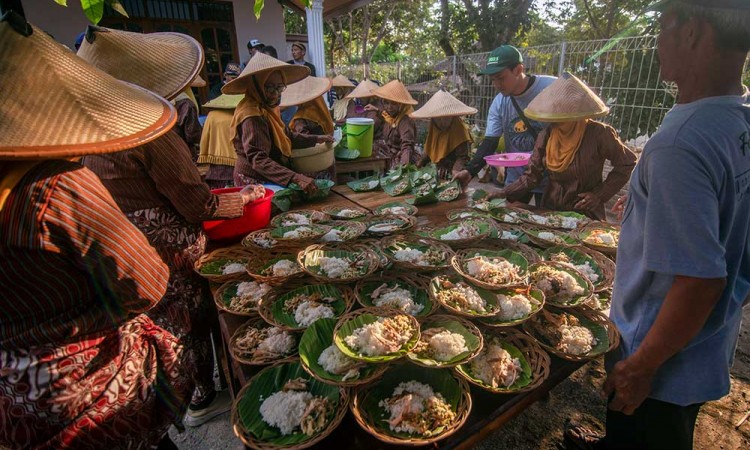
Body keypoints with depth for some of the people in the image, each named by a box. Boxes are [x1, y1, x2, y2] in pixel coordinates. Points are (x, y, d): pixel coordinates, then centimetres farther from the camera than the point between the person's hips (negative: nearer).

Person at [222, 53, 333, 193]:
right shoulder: (252, 117, -21)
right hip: (253, 181, -9)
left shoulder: (268, 109, 8)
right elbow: (258, 160, -29)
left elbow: (286, 136, 21)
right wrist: (296, 178, -37)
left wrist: (316, 139, 19)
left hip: (265, 180, 9)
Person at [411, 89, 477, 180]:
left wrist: (456, 171, -35)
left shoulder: (460, 129, -15)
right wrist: (419, 164, 5)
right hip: (439, 174, 5)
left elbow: (462, 156, -19)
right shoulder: (434, 129, 5)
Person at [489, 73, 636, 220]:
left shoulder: (598, 134, -19)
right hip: (551, 210, 4)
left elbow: (627, 163, -6)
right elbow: (531, 176, -7)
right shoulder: (547, 136, -9)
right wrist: (505, 193, -20)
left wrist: (600, 195, -12)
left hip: (587, 214, -3)